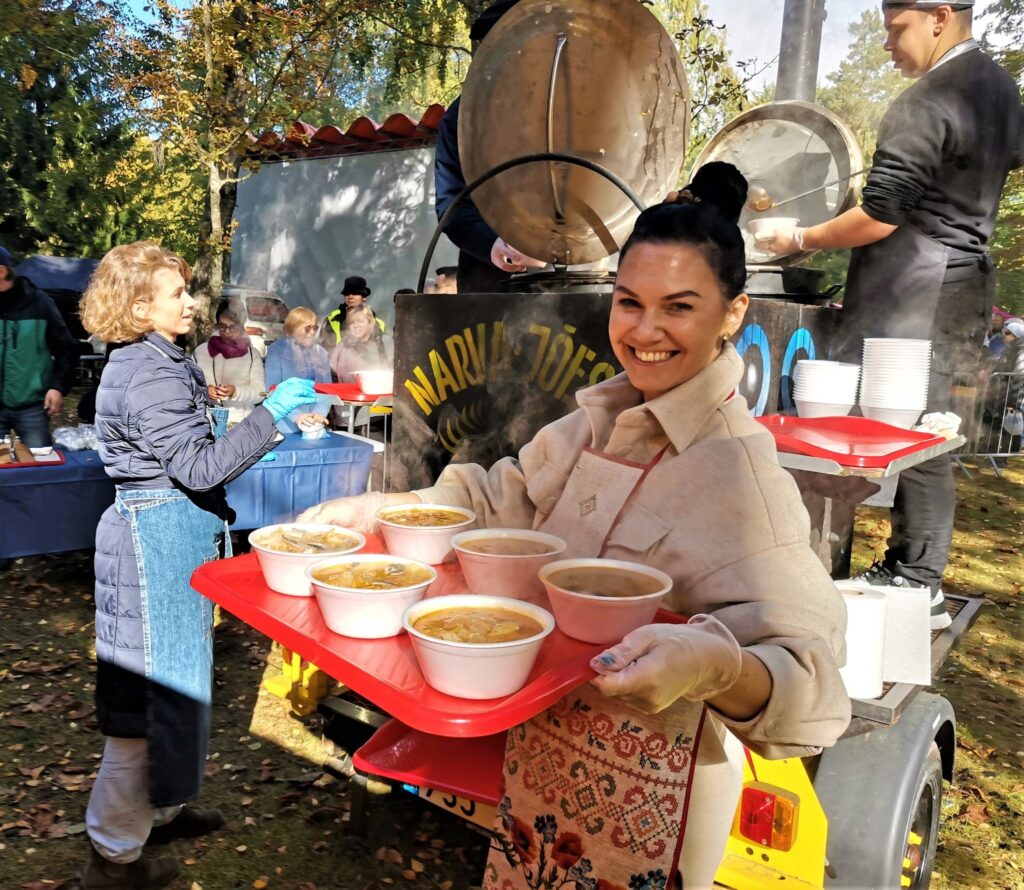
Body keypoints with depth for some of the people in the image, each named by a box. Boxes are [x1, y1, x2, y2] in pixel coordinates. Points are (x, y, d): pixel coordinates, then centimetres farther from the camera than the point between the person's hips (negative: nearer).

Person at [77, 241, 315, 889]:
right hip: (159, 537, -11)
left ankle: (157, 809, 37)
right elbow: (199, 468, -24)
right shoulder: (151, 376, -20)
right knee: (152, 687, 1)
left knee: (165, 679, 20)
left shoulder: (147, 363, 14)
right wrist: (270, 414, -24)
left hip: (162, 530, 11)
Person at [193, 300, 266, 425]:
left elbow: (259, 393, -2)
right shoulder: (201, 351, 8)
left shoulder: (252, 354, 5)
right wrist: (204, 390, -12)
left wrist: (236, 392, -18)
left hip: (241, 421, -1)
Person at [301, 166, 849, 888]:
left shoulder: (737, 470, -25)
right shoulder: (599, 420, -3)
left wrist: (716, 665, -49)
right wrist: (382, 508, 0)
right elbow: (499, 501, 10)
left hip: (642, 798, -6)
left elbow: (805, 675, -29)